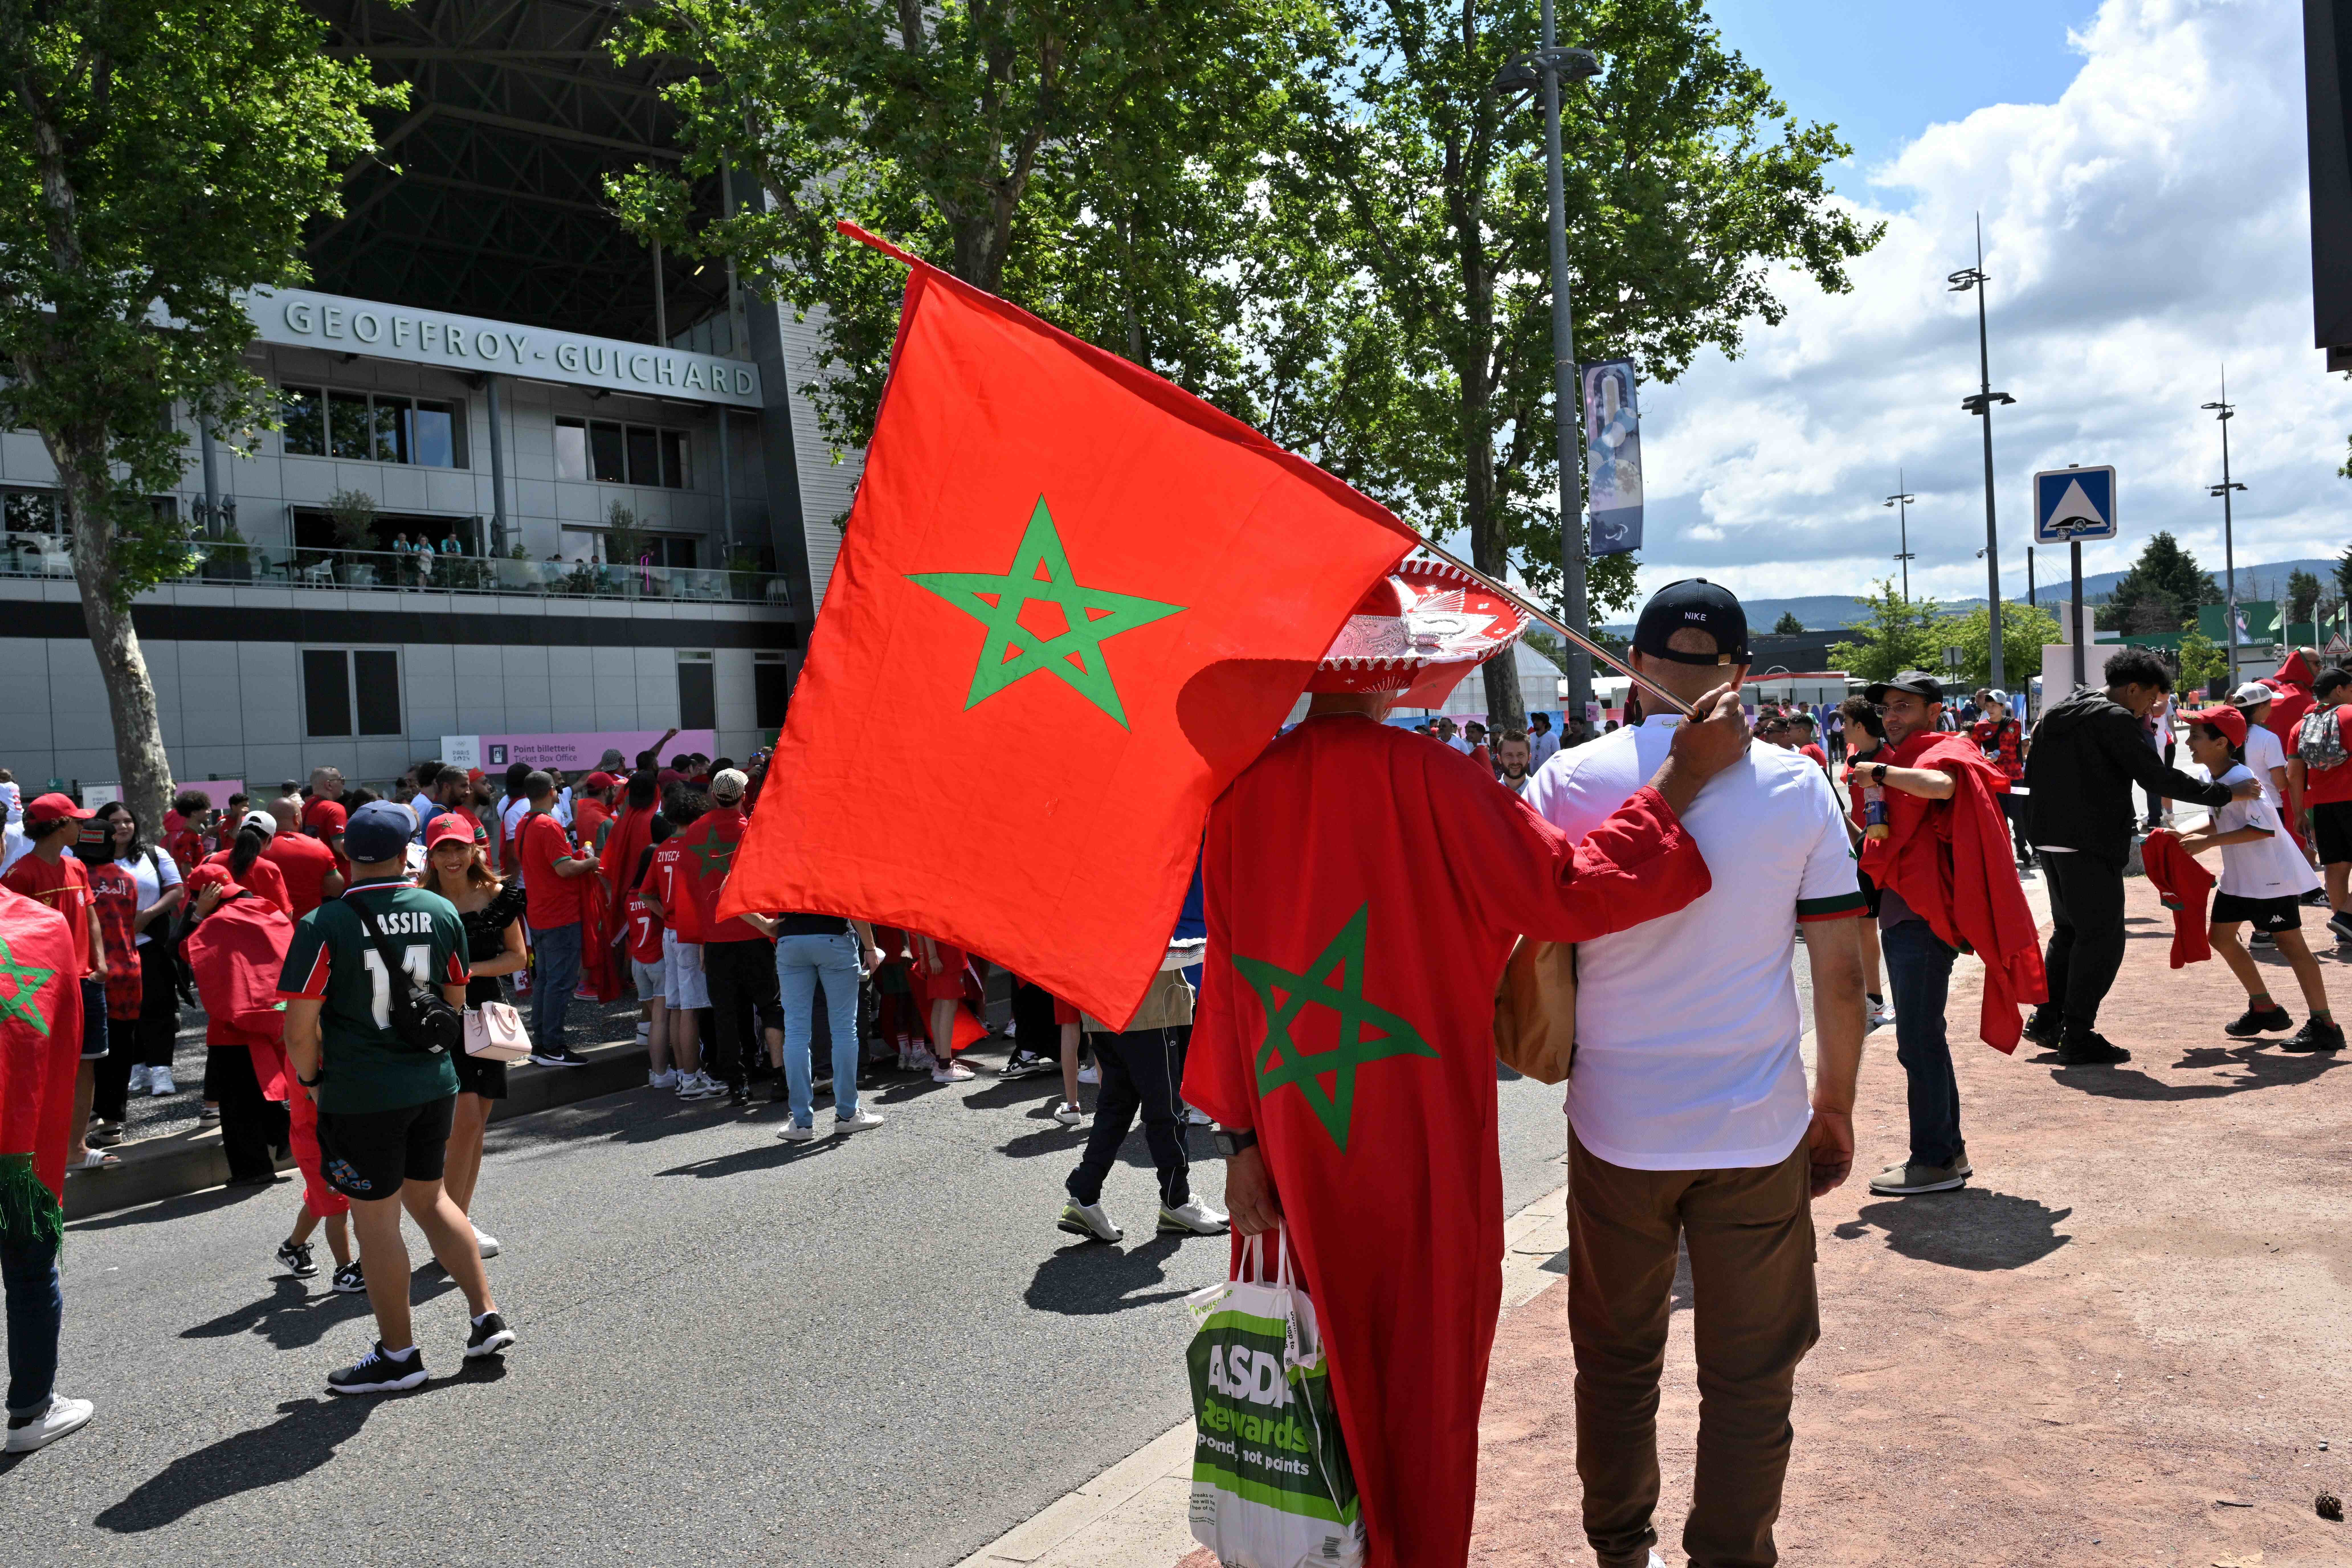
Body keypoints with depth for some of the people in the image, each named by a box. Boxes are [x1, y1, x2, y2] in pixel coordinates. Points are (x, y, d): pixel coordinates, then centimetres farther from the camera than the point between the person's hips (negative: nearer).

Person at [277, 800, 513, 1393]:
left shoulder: (324, 926, -14)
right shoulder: (442, 913, -1)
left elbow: (300, 1029, -14)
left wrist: (312, 1080, 4)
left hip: (362, 1094, -5)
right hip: (435, 1083, 5)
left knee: (376, 1219, 8)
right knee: (429, 1198, 22)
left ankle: (398, 1355, 19)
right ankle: (487, 1317, 22)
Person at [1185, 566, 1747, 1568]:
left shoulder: (1244, 792, -4)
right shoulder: (1425, 779, -16)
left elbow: (1227, 978, -1)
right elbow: (1570, 892, -15)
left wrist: (1240, 1138, 6)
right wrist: (1686, 776, -6)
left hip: (1293, 1147, 4)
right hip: (1420, 1147, -4)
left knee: (1323, 1368, 18)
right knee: (1423, 1377, 13)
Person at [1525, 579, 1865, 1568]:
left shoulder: (1567, 783, -5)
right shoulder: (1796, 786, -4)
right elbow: (1839, 967, -2)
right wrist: (1837, 1106, 9)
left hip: (1615, 1122, 1)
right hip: (1757, 1127, 0)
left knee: (1616, 1359, 17)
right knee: (1749, 1375, 11)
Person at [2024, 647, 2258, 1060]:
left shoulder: (2054, 715, 15)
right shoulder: (2115, 719, -10)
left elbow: (2031, 774, 19)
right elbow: (2157, 778, -13)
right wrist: (2227, 793, -6)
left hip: (2047, 837, 9)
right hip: (2091, 844, -9)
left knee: (2069, 930, 20)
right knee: (2102, 937, -1)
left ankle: (2046, 1019, 23)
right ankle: (2078, 1036, -1)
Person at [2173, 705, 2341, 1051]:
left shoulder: (2240, 779, -24)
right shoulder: (2208, 776, 4)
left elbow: (2265, 828, -29)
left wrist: (2208, 842, -28)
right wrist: (2186, 835, -1)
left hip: (2271, 872, -10)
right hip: (2239, 873, 10)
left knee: (2289, 942, -8)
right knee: (2221, 936, 13)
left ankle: (2324, 1025, -3)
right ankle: (2265, 1010, 25)